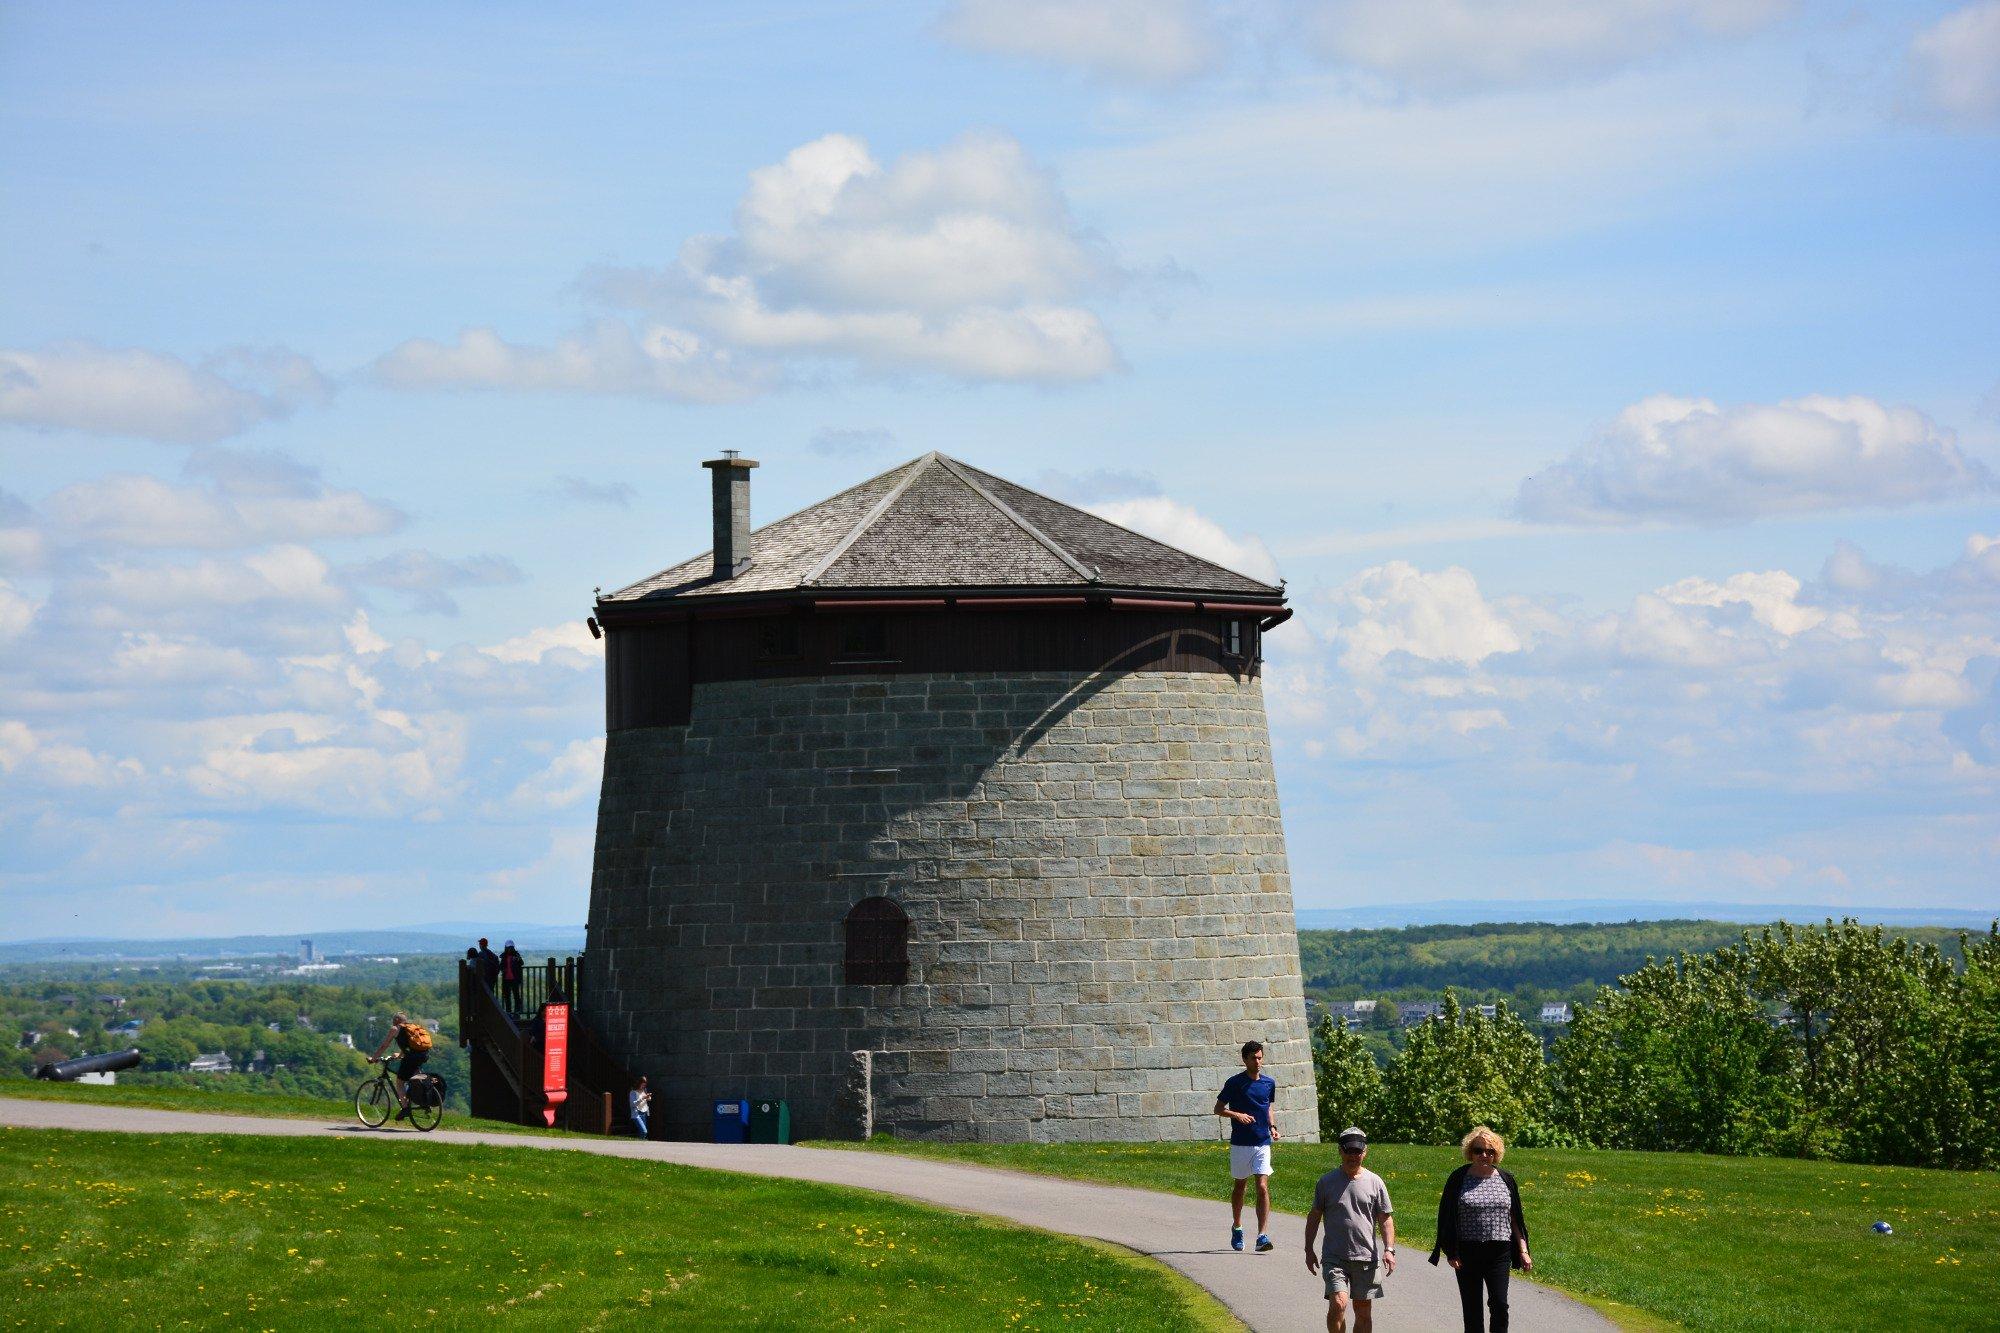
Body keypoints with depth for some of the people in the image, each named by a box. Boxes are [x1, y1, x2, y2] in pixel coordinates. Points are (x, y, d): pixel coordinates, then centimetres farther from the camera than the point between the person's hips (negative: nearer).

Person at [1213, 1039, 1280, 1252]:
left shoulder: (1268, 1083, 7)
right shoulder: (1235, 1083, -5)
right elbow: (1218, 1109, 0)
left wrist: (1272, 1127, 6)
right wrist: (1237, 1115, -17)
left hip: (1262, 1143, 2)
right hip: (1240, 1144, -1)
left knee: (1263, 1187, -11)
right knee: (1240, 1185, 13)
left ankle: (1263, 1235, -17)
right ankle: (1236, 1227, 34)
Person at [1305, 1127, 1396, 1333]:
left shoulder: (1375, 1183, 5)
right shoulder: (1326, 1182, 3)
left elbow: (1386, 1219, 7)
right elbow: (1314, 1216, 10)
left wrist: (1389, 1249, -5)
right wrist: (1309, 1250, 8)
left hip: (1366, 1257, 2)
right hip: (1334, 1258, -2)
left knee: (1363, 1311, 7)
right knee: (1338, 1303, -18)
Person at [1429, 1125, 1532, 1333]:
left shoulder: (1505, 1180, 6)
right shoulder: (1458, 1179, -1)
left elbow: (1515, 1219, 12)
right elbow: (1447, 1218, 1)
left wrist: (1523, 1251, 6)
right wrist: (1451, 1253, -4)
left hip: (1499, 1252, 1)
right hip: (1468, 1252, -1)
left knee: (1499, 1304, -9)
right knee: (1471, 1308, 5)